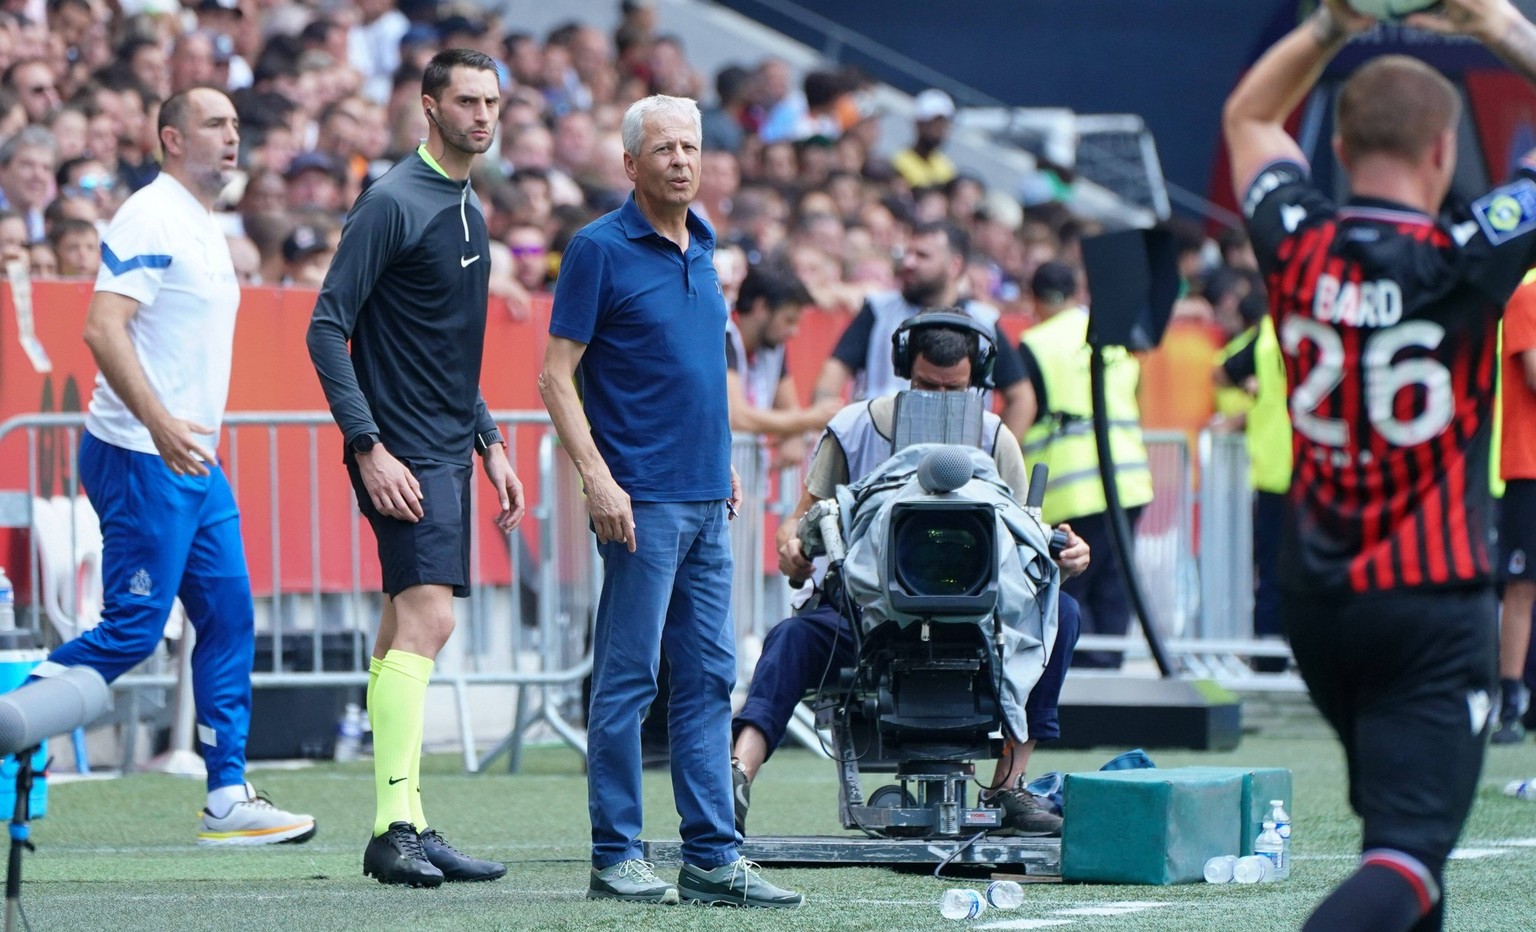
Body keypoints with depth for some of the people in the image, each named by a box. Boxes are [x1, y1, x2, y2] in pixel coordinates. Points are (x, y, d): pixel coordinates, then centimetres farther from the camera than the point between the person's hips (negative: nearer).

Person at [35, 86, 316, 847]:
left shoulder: (206, 228, 17)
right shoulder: (150, 220, -13)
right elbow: (103, 328, -23)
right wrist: (158, 422, -32)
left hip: (194, 462, 9)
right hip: (139, 460, -9)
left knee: (228, 616, 5)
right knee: (134, 627, -10)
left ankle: (228, 797, 7)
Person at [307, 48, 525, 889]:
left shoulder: (467, 209, 17)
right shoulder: (392, 203, -11)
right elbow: (327, 326, -14)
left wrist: (489, 443, 21)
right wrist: (369, 448, -20)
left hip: (448, 449, 9)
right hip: (403, 454, -9)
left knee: (408, 629, 10)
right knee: (425, 617, -18)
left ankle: (401, 832, 12)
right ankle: (396, 826, -21)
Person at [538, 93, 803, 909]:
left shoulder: (701, 246, 14)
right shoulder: (600, 249, -7)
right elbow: (556, 376, -9)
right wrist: (597, 478, -17)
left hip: (706, 502, 7)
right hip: (642, 498, -7)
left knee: (707, 680, 7)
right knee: (627, 679, -4)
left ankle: (712, 858, 9)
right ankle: (615, 857, 1)